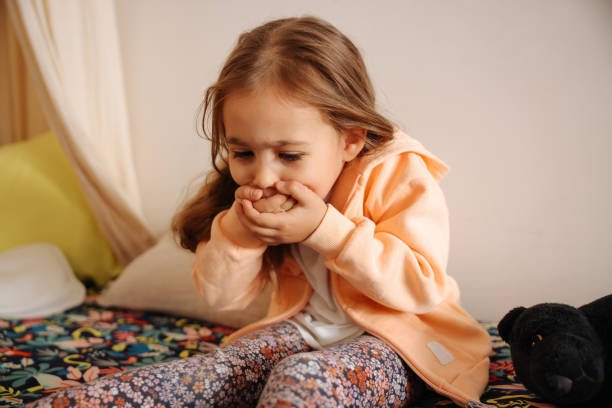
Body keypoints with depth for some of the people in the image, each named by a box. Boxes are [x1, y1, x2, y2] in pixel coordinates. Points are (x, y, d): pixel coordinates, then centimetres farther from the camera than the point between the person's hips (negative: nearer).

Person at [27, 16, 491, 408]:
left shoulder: (399, 175, -13)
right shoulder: (249, 195, 2)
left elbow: (421, 286, -20)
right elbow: (220, 295, 3)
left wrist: (325, 229, -26)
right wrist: (238, 231, -19)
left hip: (392, 341, -4)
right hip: (298, 331, 5)